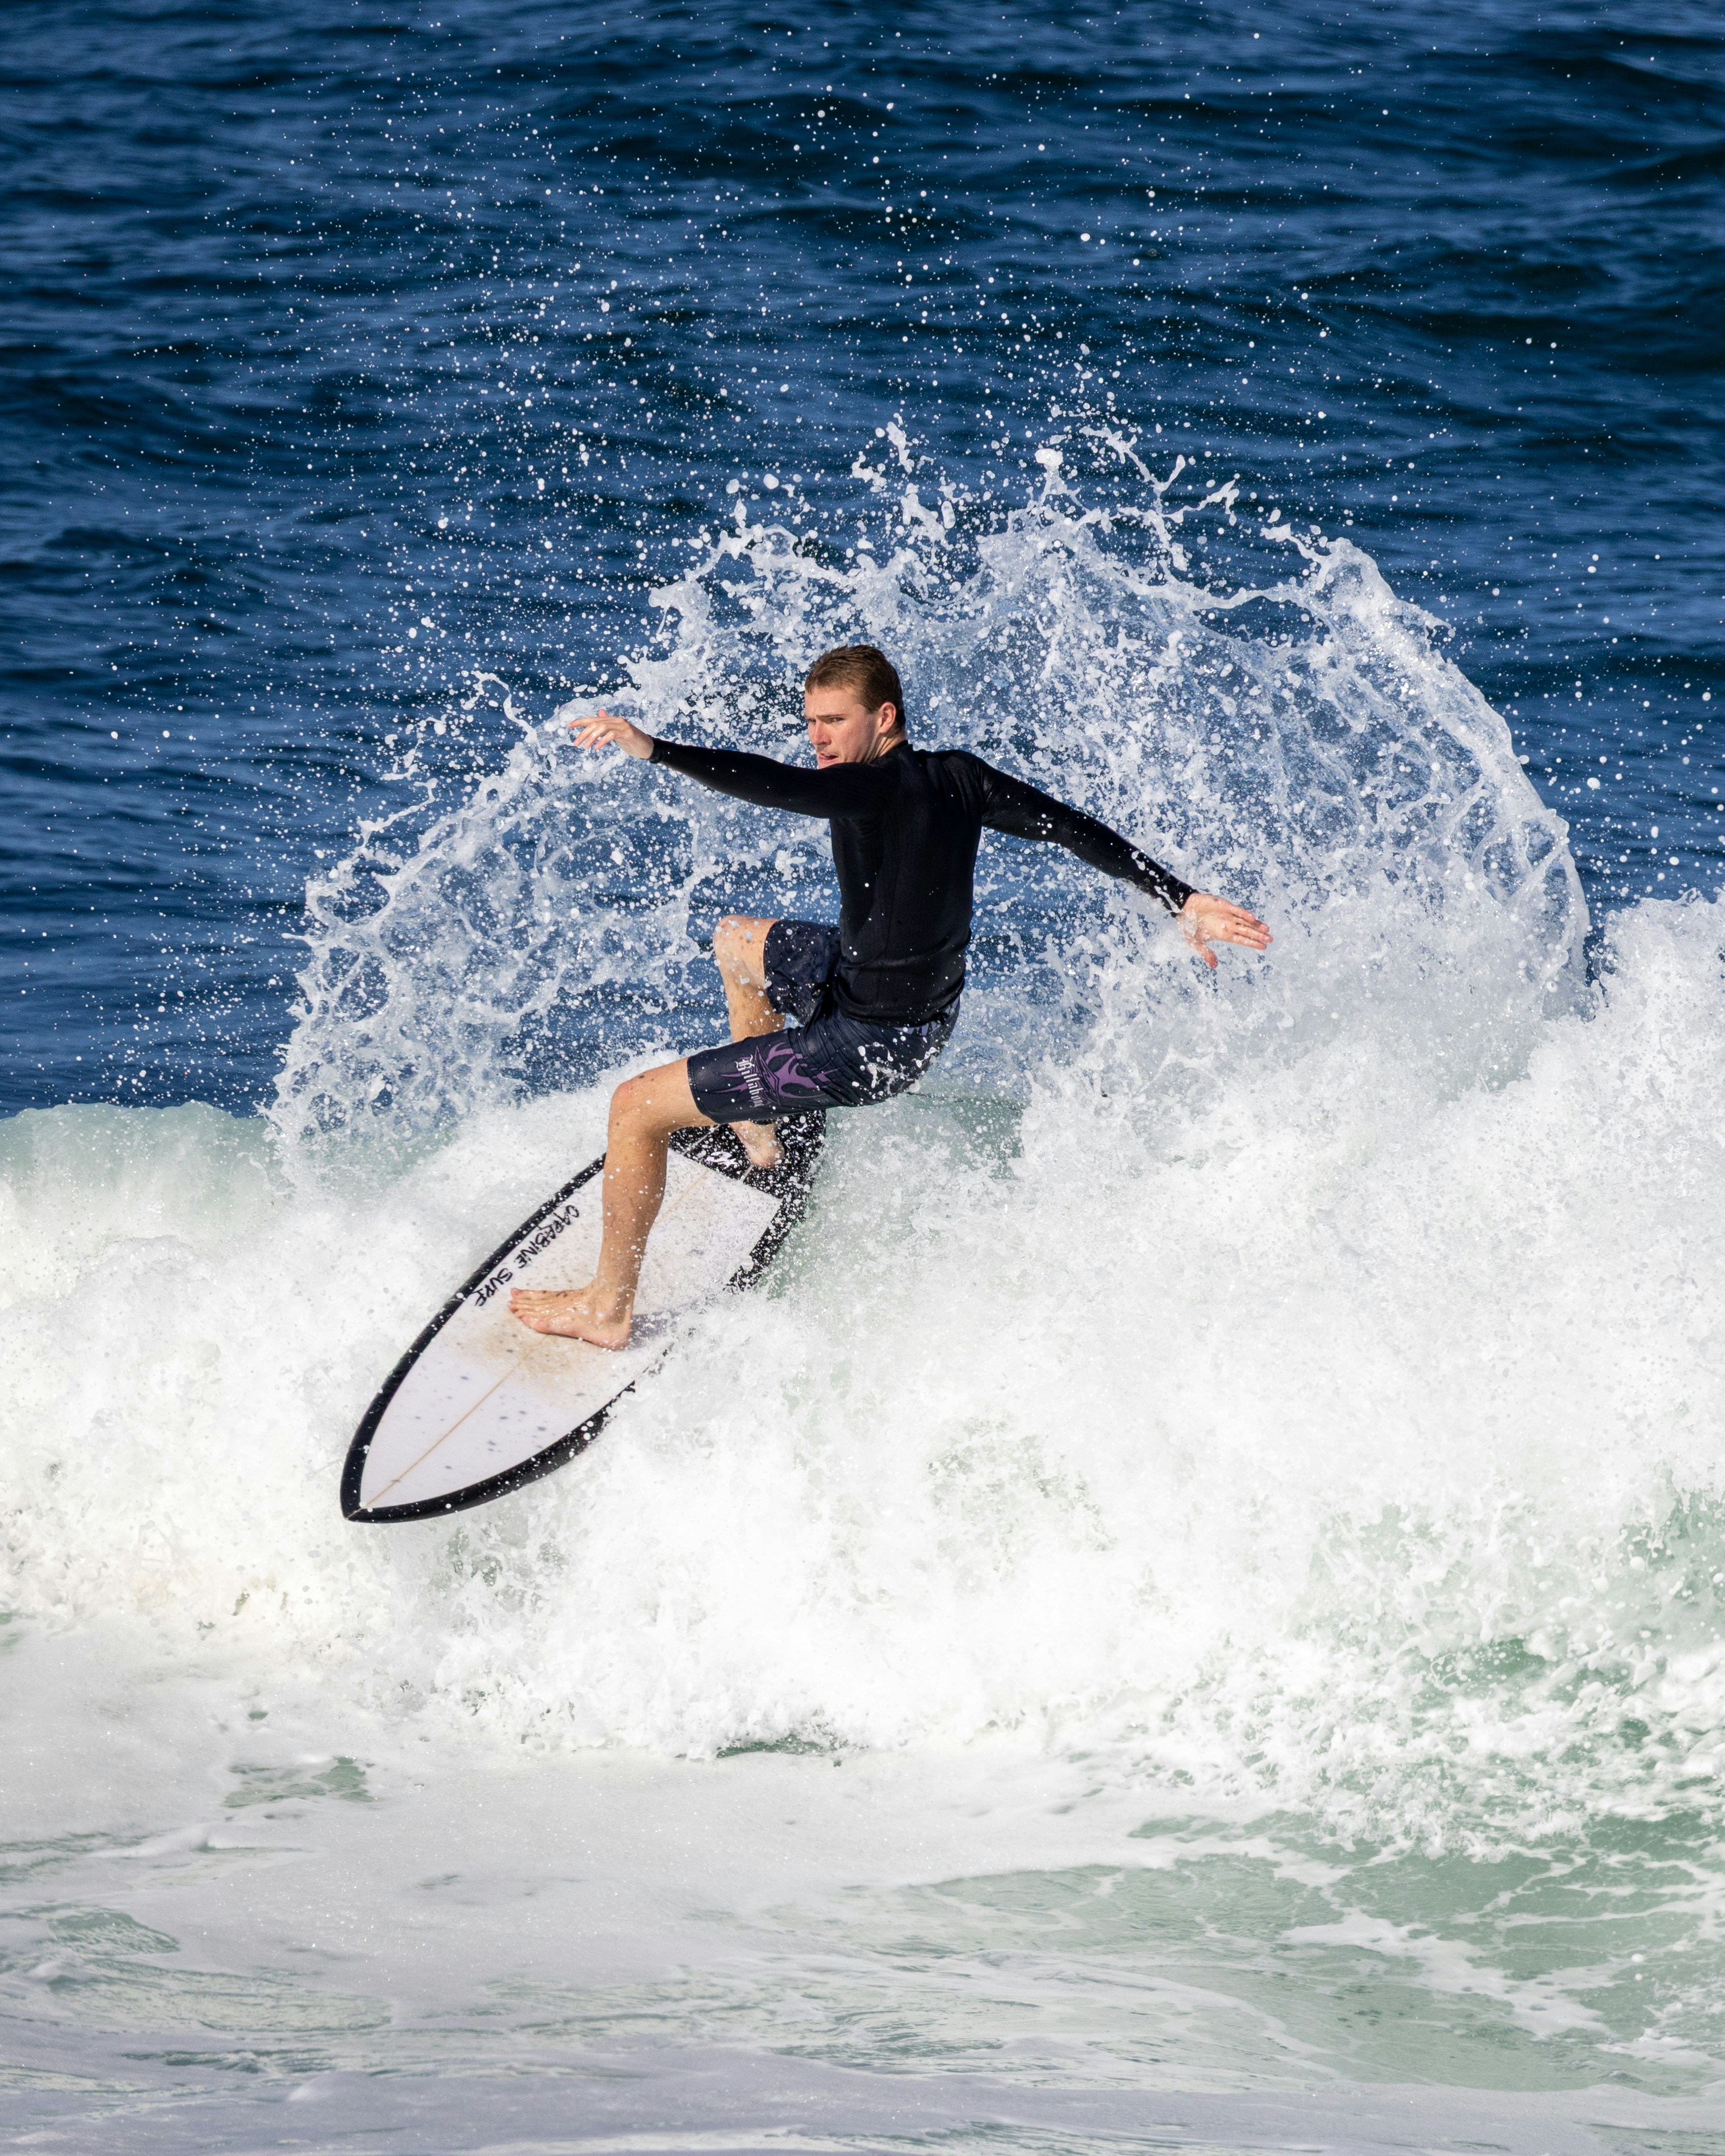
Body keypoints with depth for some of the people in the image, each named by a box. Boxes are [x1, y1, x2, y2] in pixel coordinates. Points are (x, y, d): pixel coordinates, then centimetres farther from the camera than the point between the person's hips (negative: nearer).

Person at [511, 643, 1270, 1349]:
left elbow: (775, 785, -46)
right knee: (737, 942, 35)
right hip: (927, 1012, 10)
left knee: (635, 1106, -1)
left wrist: (652, 749, -51)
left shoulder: (880, 787, -29)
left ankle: (607, 1308, 13)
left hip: (865, 1048, -10)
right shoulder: (960, 778, -5)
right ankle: (759, 1137, 49)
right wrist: (1183, 903, 5)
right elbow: (1078, 831, -1)